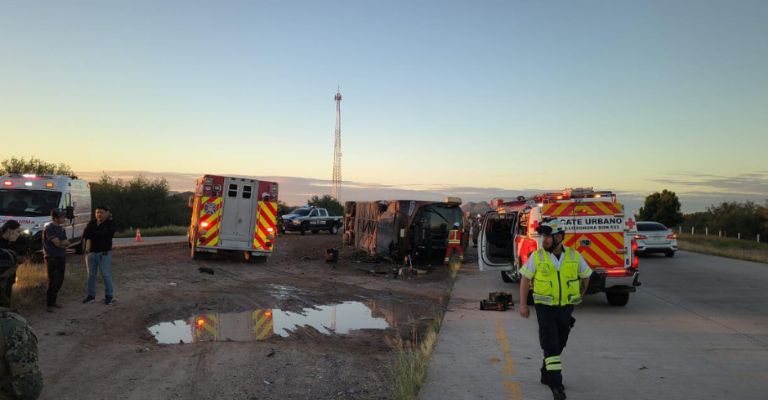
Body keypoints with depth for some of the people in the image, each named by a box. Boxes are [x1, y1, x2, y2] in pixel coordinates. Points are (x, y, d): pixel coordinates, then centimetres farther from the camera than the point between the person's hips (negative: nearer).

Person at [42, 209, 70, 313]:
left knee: (59, 281, 11)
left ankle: (53, 301, 21)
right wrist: (64, 242, 1)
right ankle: (49, 304, 1)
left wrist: (61, 243, -11)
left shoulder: (61, 228, 14)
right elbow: (58, 243, -18)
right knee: (53, 282, -7)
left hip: (61, 257, 8)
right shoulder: (49, 228, -13)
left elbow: (67, 244, 9)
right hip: (52, 258, -8)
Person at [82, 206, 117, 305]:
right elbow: (85, 235, -3)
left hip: (104, 253, -4)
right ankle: (91, 295, 21)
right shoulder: (91, 223, 7)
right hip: (91, 252, 4)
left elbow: (105, 234, -18)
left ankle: (109, 296, 4)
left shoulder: (110, 224, -3)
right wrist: (98, 234, -16)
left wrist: (92, 234, -8)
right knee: (91, 275, 11)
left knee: (106, 275, -3)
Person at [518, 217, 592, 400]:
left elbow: (585, 276, 14)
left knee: (558, 344, 14)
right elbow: (525, 279, -1)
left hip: (566, 308, 3)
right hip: (545, 308, -3)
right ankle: (556, 383, -1)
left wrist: (579, 296, 21)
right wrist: (523, 304, -5)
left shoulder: (574, 256, -4)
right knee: (551, 345, -6)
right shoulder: (537, 256, -8)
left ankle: (547, 374, 33)